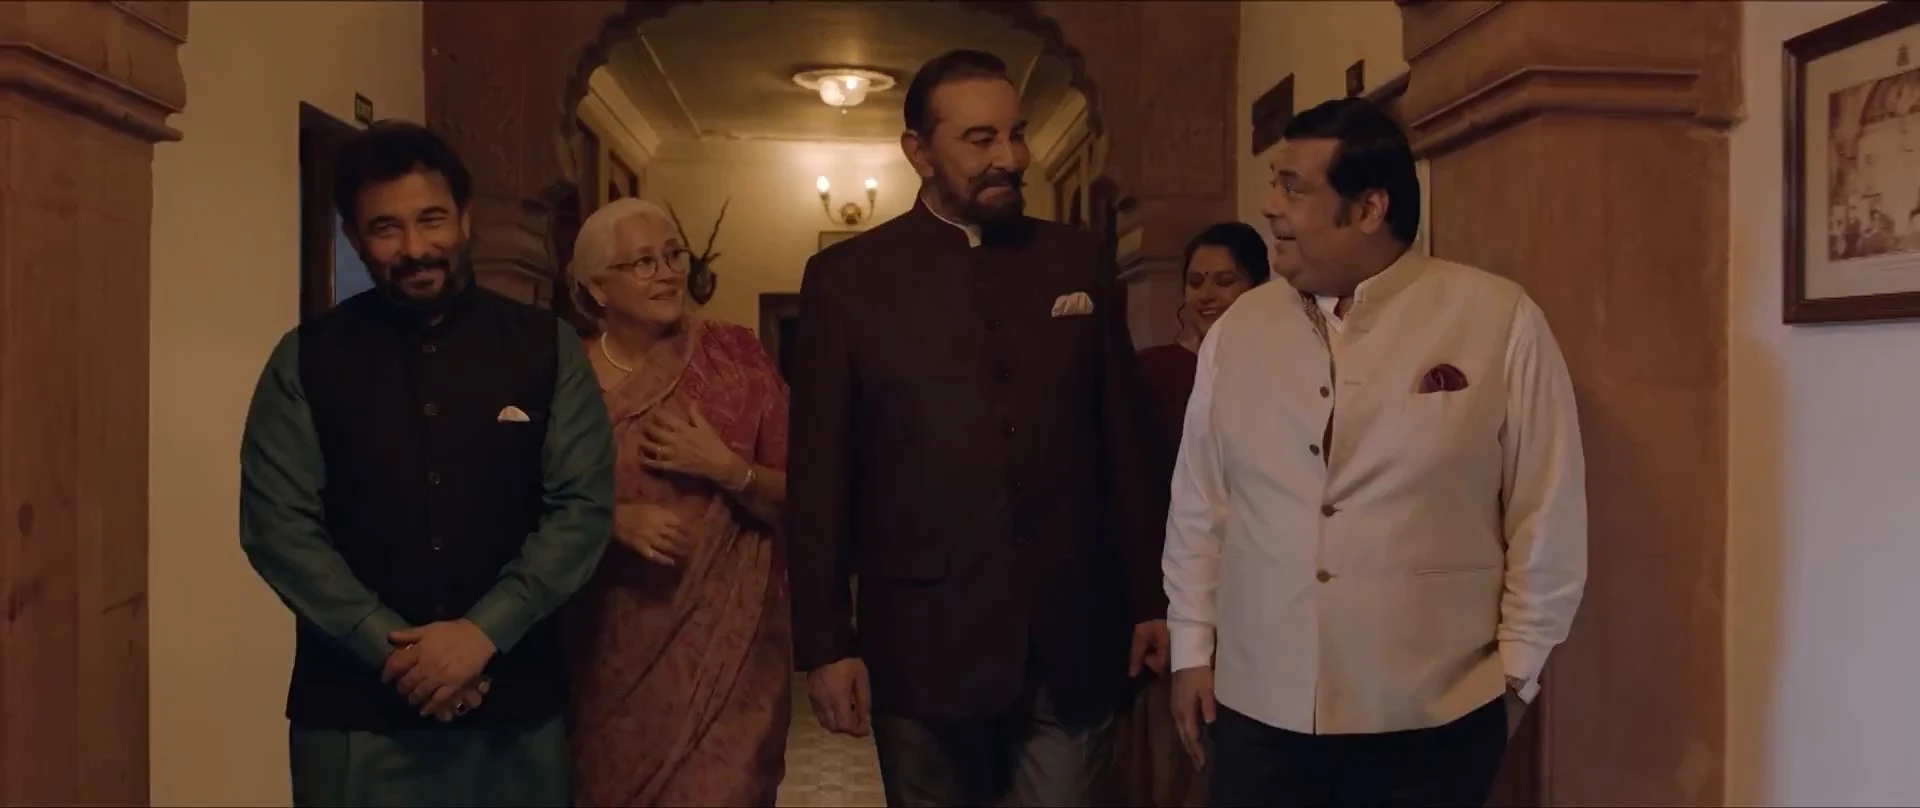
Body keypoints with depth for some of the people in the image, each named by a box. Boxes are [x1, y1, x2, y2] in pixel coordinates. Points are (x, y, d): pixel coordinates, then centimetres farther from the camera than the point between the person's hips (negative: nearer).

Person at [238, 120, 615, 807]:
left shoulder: (545, 348, 1)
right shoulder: (305, 360, 2)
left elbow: (583, 507, -4)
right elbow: (277, 523, -3)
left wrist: (483, 632, -14)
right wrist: (390, 646, -13)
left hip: (515, 706, 0)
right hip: (355, 709, 0)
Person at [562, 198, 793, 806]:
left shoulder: (736, 355, -4)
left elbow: (796, 498, -2)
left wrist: (729, 470, -18)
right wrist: (613, 519, -14)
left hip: (727, 638, -1)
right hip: (614, 646, 2)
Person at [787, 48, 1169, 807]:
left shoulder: (1078, 264, 6)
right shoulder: (847, 278, -2)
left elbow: (1123, 440, 8)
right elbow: (821, 473, -2)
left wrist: (1149, 597, 8)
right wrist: (825, 642, -4)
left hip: (1073, 632, 2)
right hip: (923, 638, -1)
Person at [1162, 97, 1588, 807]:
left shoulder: (1500, 321, -7)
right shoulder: (1238, 328, 3)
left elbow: (1548, 513, -2)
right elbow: (1199, 503, 7)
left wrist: (1515, 668, 1)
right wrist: (1191, 650, 8)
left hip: (1434, 720, -2)